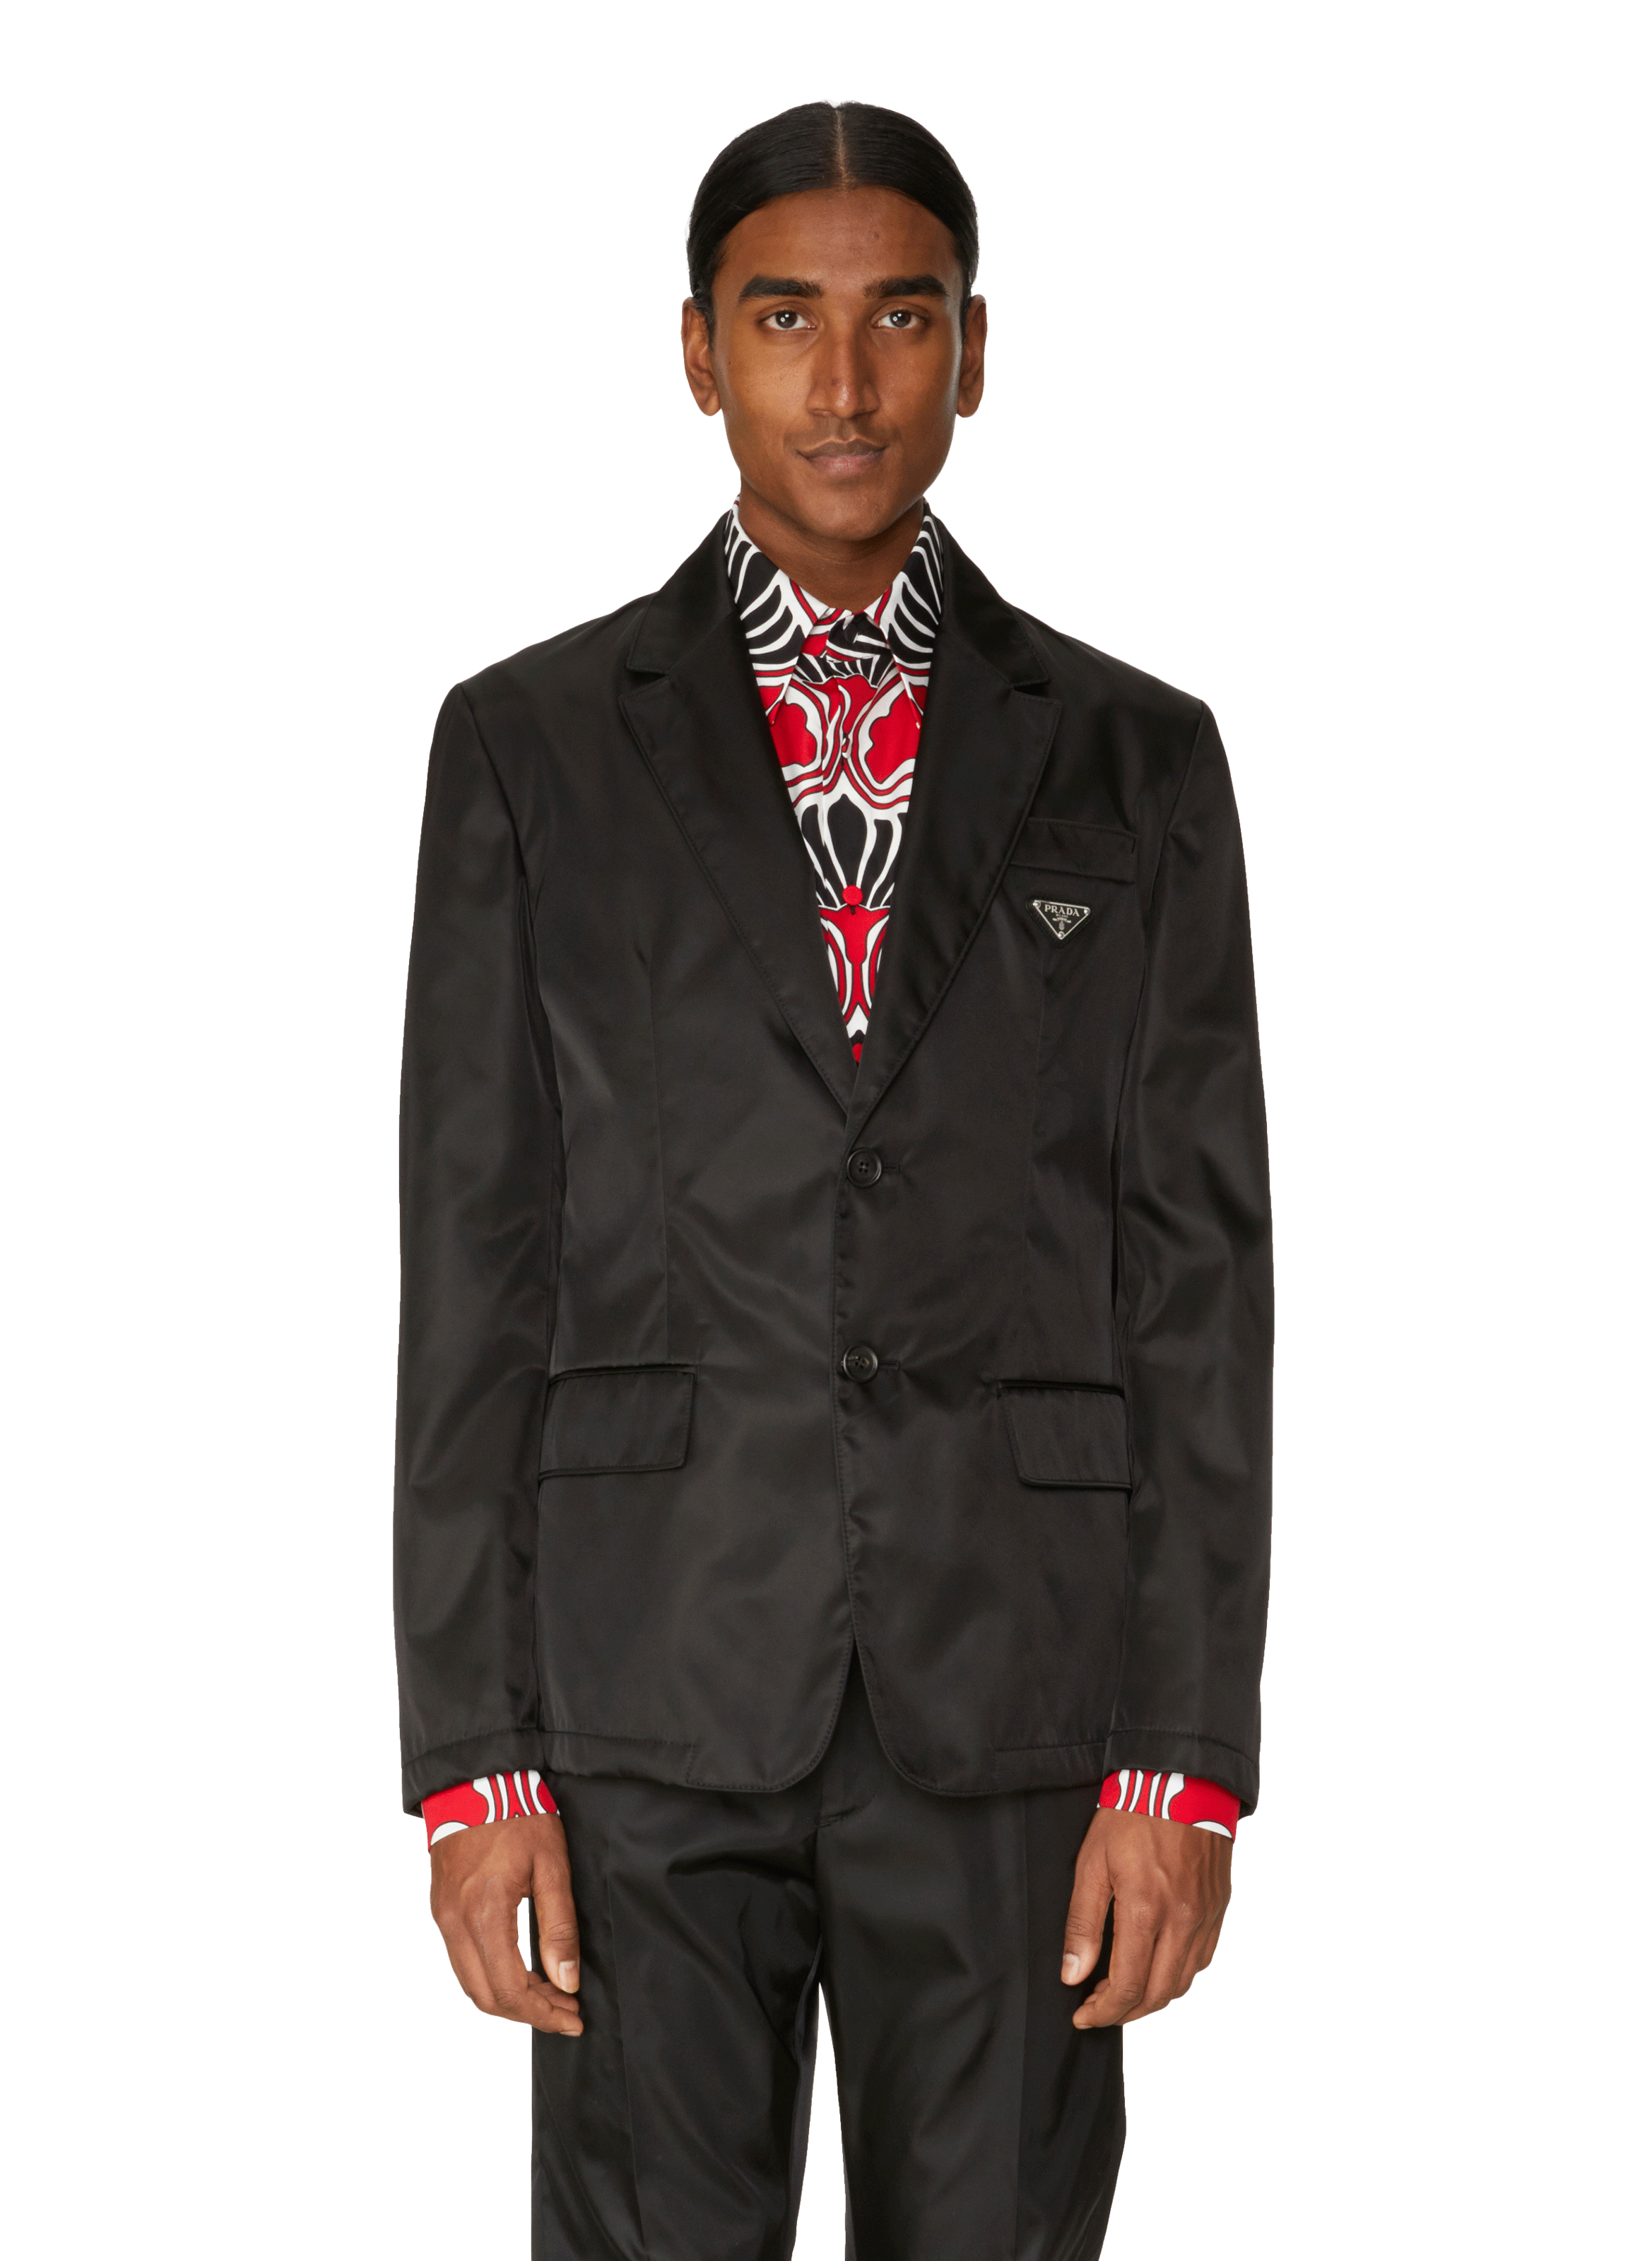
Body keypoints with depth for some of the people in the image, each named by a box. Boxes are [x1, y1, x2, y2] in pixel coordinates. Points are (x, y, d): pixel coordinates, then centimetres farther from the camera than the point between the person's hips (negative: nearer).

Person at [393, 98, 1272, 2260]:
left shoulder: (1133, 760, 8)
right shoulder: (533, 746, 7)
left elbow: (1199, 1268, 5)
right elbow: (475, 1258, 4)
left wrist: (1190, 1752, -3)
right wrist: (471, 1751, -3)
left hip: (1020, 1692, 1)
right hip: (649, 1690, 0)